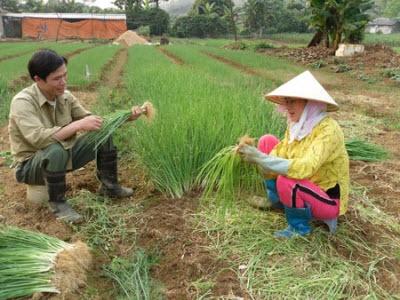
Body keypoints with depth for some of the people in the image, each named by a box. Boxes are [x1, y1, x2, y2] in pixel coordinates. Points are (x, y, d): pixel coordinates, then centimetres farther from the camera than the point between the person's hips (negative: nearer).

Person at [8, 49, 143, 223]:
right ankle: (57, 203, -15)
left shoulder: (65, 97, -4)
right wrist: (78, 125, -37)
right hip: (31, 165, -6)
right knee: (56, 150, -39)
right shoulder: (23, 102, -24)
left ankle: (109, 187, 9)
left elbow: (91, 121, 1)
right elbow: (38, 139, -38)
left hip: (63, 157, 7)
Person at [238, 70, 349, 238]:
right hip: (307, 188, 7)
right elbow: (279, 156, -7)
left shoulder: (328, 130, -27)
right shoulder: (296, 125, -4)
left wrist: (261, 158, -40)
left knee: (286, 180, -37)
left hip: (328, 200, -7)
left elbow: (305, 168, -41)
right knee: (267, 141, -1)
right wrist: (254, 156, -26)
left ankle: (299, 227, -6)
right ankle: (276, 200, 13)